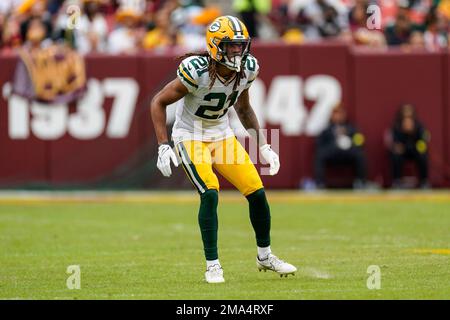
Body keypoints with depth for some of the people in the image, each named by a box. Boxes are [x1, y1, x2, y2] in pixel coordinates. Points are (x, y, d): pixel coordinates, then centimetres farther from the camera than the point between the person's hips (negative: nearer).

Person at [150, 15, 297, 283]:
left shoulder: (246, 69, -10)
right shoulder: (197, 71, -27)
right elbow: (159, 102, -16)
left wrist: (263, 147, 7)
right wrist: (163, 146, -23)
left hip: (222, 135, 5)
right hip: (191, 137, -5)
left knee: (257, 192, -1)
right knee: (210, 194, -24)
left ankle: (265, 256, 20)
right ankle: (212, 265, -12)